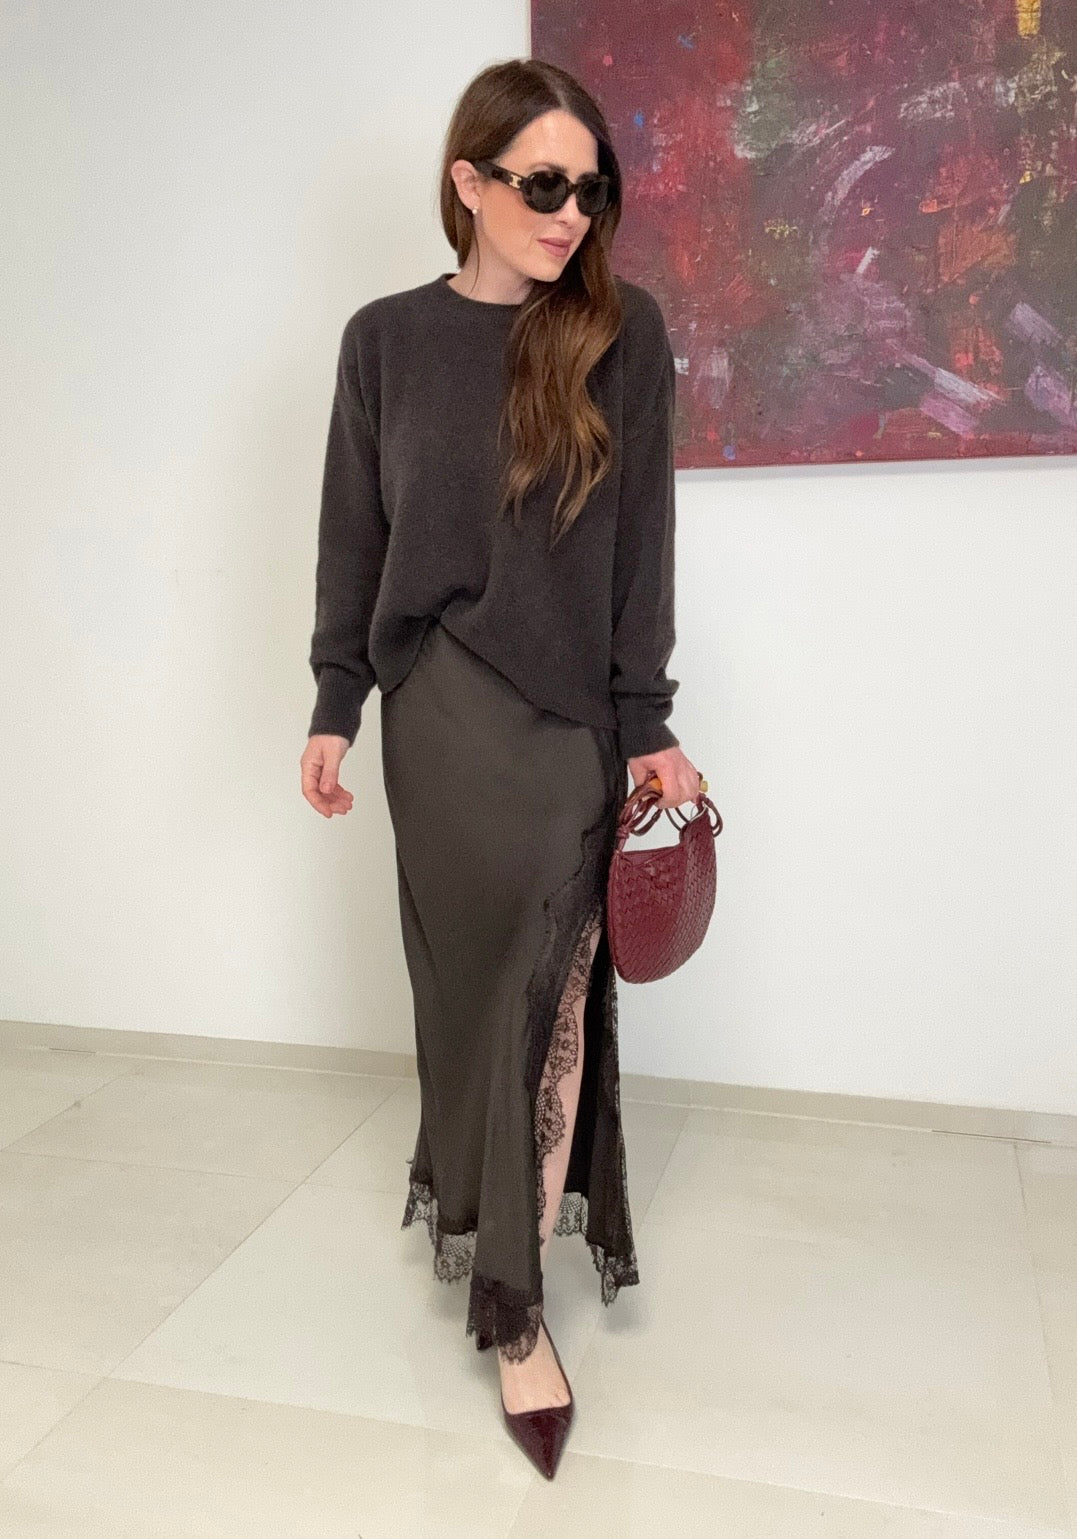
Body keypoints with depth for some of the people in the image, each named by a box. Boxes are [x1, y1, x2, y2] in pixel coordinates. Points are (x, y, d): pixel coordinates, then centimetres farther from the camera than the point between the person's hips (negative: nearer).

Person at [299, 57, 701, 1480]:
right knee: (471, 973, 5)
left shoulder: (622, 332, 2)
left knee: (545, 986, 1)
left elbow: (642, 542, 0)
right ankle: (489, 1205, 23)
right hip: (439, 706, 1)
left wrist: (648, 722, -4)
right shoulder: (387, 339, 5)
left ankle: (513, 1299, 17)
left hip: (572, 713, 0)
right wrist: (335, 708, 5)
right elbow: (353, 536, 8)